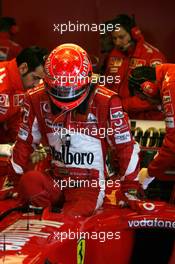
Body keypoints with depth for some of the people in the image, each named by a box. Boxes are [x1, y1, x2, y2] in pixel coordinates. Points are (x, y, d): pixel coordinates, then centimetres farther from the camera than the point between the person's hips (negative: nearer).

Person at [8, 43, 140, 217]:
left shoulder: (105, 102, -11)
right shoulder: (37, 100, 0)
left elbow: (125, 145, -5)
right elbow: (25, 142, 11)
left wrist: (131, 188, -1)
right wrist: (14, 180, 12)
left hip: (88, 183, -3)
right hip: (53, 179, 3)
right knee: (28, 182, -30)